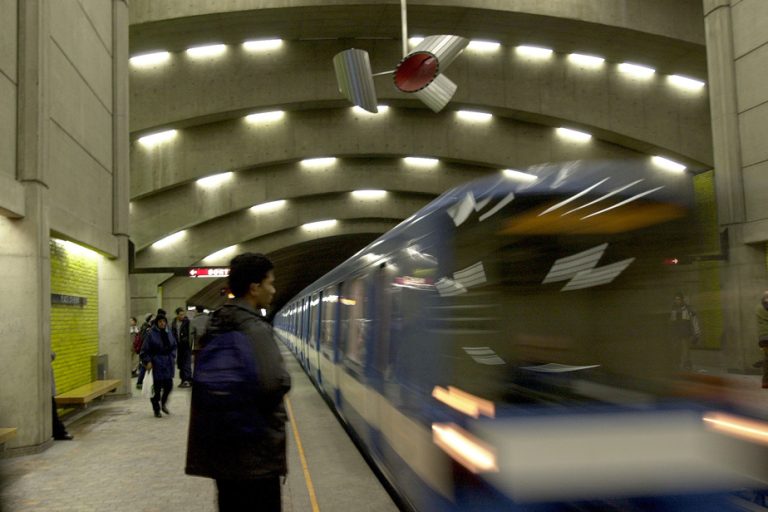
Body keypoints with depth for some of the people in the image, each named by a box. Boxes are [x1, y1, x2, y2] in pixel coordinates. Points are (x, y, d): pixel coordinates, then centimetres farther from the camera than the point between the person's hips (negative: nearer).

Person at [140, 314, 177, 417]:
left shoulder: (169, 333, 8)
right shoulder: (151, 334, -8)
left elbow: (174, 346, 19)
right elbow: (145, 350, -6)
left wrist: (172, 357, 9)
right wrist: (148, 361, -12)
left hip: (168, 363, 5)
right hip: (156, 364, -5)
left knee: (169, 385, 3)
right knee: (157, 387, -2)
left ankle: (163, 404, 28)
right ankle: (156, 410, 12)